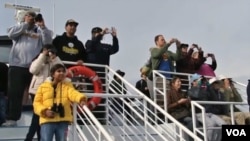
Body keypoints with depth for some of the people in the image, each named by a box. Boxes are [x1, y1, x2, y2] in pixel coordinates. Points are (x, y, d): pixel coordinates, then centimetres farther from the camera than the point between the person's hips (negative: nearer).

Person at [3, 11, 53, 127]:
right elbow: (11, 33, -5)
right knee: (14, 92, -2)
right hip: (17, 66, 0)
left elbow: (48, 41, -2)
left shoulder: (39, 31, 14)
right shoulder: (18, 28, 16)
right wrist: (26, 23, -7)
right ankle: (12, 118, 2)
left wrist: (43, 27, -14)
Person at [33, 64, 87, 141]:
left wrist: (81, 98, -38)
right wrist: (44, 111, -13)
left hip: (63, 120, 1)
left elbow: (73, 93, -15)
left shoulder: (67, 85, 6)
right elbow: (37, 102, 6)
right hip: (47, 120, -1)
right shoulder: (43, 86, 6)